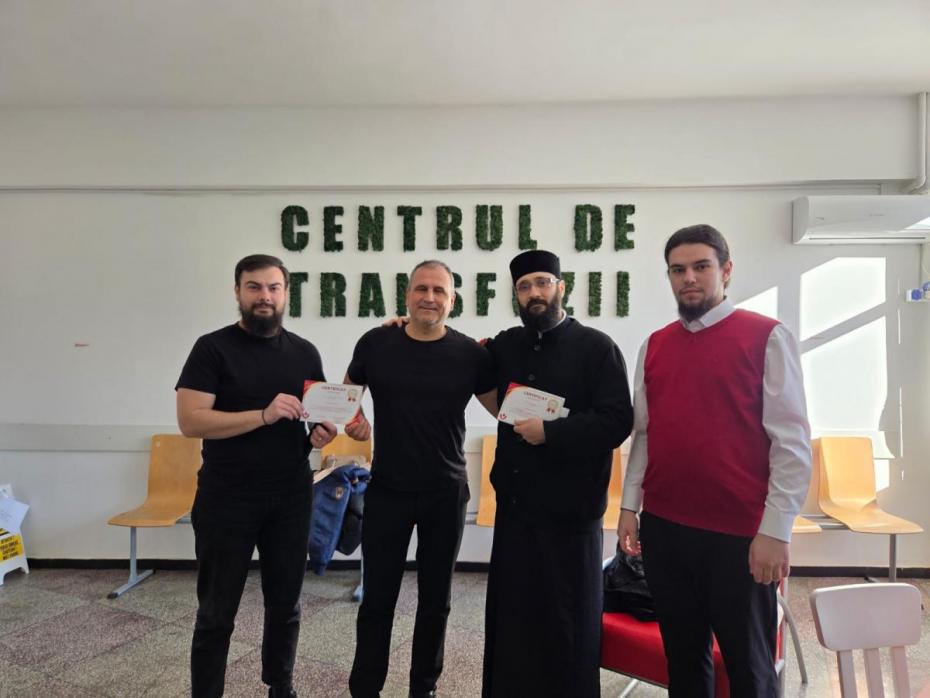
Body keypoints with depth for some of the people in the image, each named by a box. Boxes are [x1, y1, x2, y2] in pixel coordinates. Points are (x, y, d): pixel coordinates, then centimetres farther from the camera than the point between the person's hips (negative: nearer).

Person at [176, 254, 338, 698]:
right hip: (226, 500, -4)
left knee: (285, 604, 18)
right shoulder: (213, 348, -7)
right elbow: (190, 420, -17)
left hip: (291, 498, 4)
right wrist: (264, 415, -27)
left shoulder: (305, 352, 5)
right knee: (216, 612, 11)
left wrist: (323, 433, -9)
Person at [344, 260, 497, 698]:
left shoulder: (470, 354, -6)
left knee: (435, 599, 15)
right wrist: (352, 419, -5)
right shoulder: (375, 343, -4)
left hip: (447, 493, 1)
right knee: (377, 597, 10)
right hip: (387, 489, 0)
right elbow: (347, 393, 13)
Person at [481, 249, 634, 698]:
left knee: (567, 624, 10)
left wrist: (549, 432, -19)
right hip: (514, 505, 5)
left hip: (569, 510, -5)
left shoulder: (596, 347, -7)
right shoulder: (507, 345, 9)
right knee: (512, 618, 16)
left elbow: (617, 422, -14)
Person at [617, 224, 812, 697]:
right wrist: (629, 506, 6)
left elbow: (792, 441, -9)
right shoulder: (655, 345, 7)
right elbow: (642, 432, 10)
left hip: (739, 533, -4)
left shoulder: (767, 337, -6)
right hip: (663, 528, 4)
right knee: (682, 657, 19)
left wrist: (775, 531, -12)